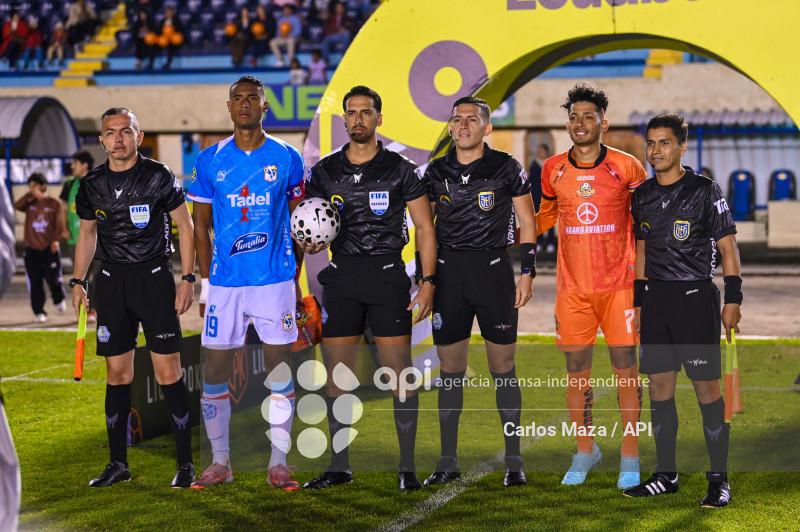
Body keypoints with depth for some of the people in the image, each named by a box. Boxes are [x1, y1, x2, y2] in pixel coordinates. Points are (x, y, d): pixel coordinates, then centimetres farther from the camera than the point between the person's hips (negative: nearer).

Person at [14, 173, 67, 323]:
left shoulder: (54, 203, 3)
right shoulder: (29, 203, 8)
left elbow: (59, 223, -2)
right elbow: (17, 205, -12)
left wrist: (55, 239, -15)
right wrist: (31, 195, -18)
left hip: (50, 248, -2)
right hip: (32, 249, 2)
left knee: (53, 279, -4)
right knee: (35, 283, 1)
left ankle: (59, 300, 27)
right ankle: (39, 312, 10)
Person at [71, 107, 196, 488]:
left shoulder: (159, 177, -4)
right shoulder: (92, 185, 6)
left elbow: (185, 226, 1)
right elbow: (87, 233, 19)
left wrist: (188, 278, -5)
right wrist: (78, 281, 11)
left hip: (154, 277, -3)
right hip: (111, 281, 3)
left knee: (168, 372, -7)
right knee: (117, 374, 5)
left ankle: (185, 463, 1)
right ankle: (118, 464, 13)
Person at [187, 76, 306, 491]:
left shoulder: (286, 158, 3)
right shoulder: (210, 160, 5)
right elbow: (200, 226, 9)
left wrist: (294, 277, 2)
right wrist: (205, 281, 4)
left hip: (275, 281, -1)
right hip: (224, 282, 1)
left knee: (279, 370, 0)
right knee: (215, 372, 2)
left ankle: (278, 464, 9)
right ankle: (220, 462, 14)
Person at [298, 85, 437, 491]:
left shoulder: (400, 170, 0)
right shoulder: (324, 172, 8)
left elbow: (424, 228, 1)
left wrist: (428, 283, -7)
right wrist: (307, 243, -10)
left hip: (387, 274, -3)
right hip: (341, 276, 3)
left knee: (400, 372, -5)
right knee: (337, 375, 3)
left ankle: (407, 466, 2)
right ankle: (339, 466, 12)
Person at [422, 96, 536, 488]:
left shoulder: (506, 168, 0)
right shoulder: (436, 171, 8)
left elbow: (527, 223, 3)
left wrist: (527, 274, -4)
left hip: (494, 270, -3)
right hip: (449, 274, 3)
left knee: (503, 366, 0)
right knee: (450, 368, 5)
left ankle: (514, 461, 7)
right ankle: (448, 461, 12)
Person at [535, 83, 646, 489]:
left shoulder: (626, 167, -2)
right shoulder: (553, 170, 4)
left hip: (619, 284, -2)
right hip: (572, 288, 2)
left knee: (626, 370, -1)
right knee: (576, 372, 5)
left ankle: (630, 458, 9)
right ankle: (584, 452, 22)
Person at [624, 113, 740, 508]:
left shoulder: (705, 191, -5)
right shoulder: (643, 196, 10)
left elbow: (728, 249, -4)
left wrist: (732, 300, -10)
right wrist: (638, 302, 16)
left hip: (696, 298, -5)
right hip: (656, 298, 5)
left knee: (707, 388, -5)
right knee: (659, 386, 7)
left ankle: (719, 479, 0)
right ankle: (666, 475, 16)